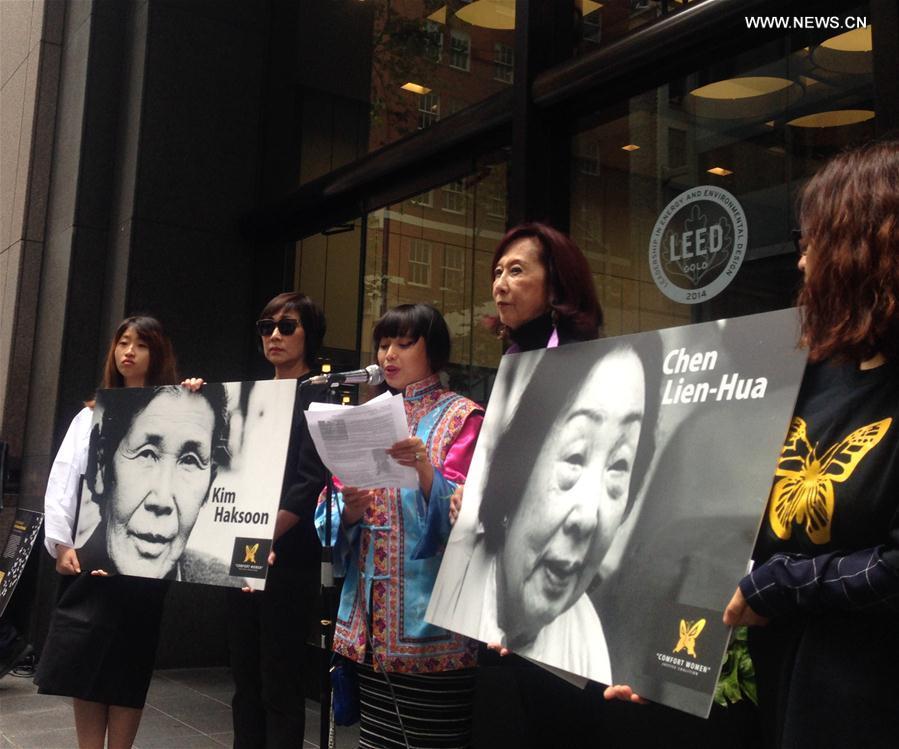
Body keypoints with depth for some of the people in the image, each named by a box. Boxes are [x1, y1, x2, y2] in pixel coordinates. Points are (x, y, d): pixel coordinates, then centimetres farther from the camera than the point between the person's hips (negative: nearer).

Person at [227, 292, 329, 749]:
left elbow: (308, 485, -14)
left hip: (289, 560, -6)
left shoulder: (319, 400, -4)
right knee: (245, 680, 13)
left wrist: (267, 534, -26)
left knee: (280, 685, 0)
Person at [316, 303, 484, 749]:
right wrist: (350, 510, -12)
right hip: (372, 615, 5)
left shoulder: (462, 417, -1)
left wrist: (425, 470, -32)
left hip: (430, 616, -5)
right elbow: (330, 515, 10)